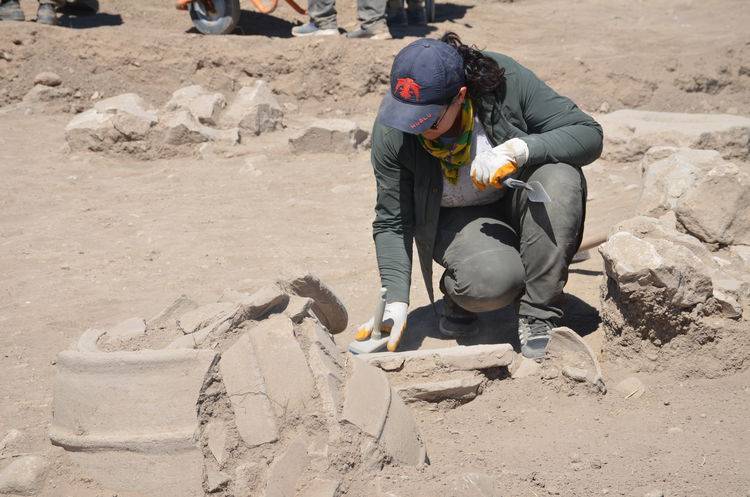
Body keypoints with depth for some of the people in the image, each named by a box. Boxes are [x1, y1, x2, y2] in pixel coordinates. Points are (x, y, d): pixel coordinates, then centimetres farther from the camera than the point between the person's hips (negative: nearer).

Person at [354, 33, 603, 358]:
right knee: (492, 282, -34)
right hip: (456, 218, -2)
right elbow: (391, 223, -12)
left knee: (560, 177, -33)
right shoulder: (391, 132, -21)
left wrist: (517, 149, -36)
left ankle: (538, 319, -22)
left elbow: (590, 135, -21)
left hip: (515, 201, 2)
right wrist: (396, 301, -22)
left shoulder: (505, 82, -25)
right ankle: (457, 293, 6)